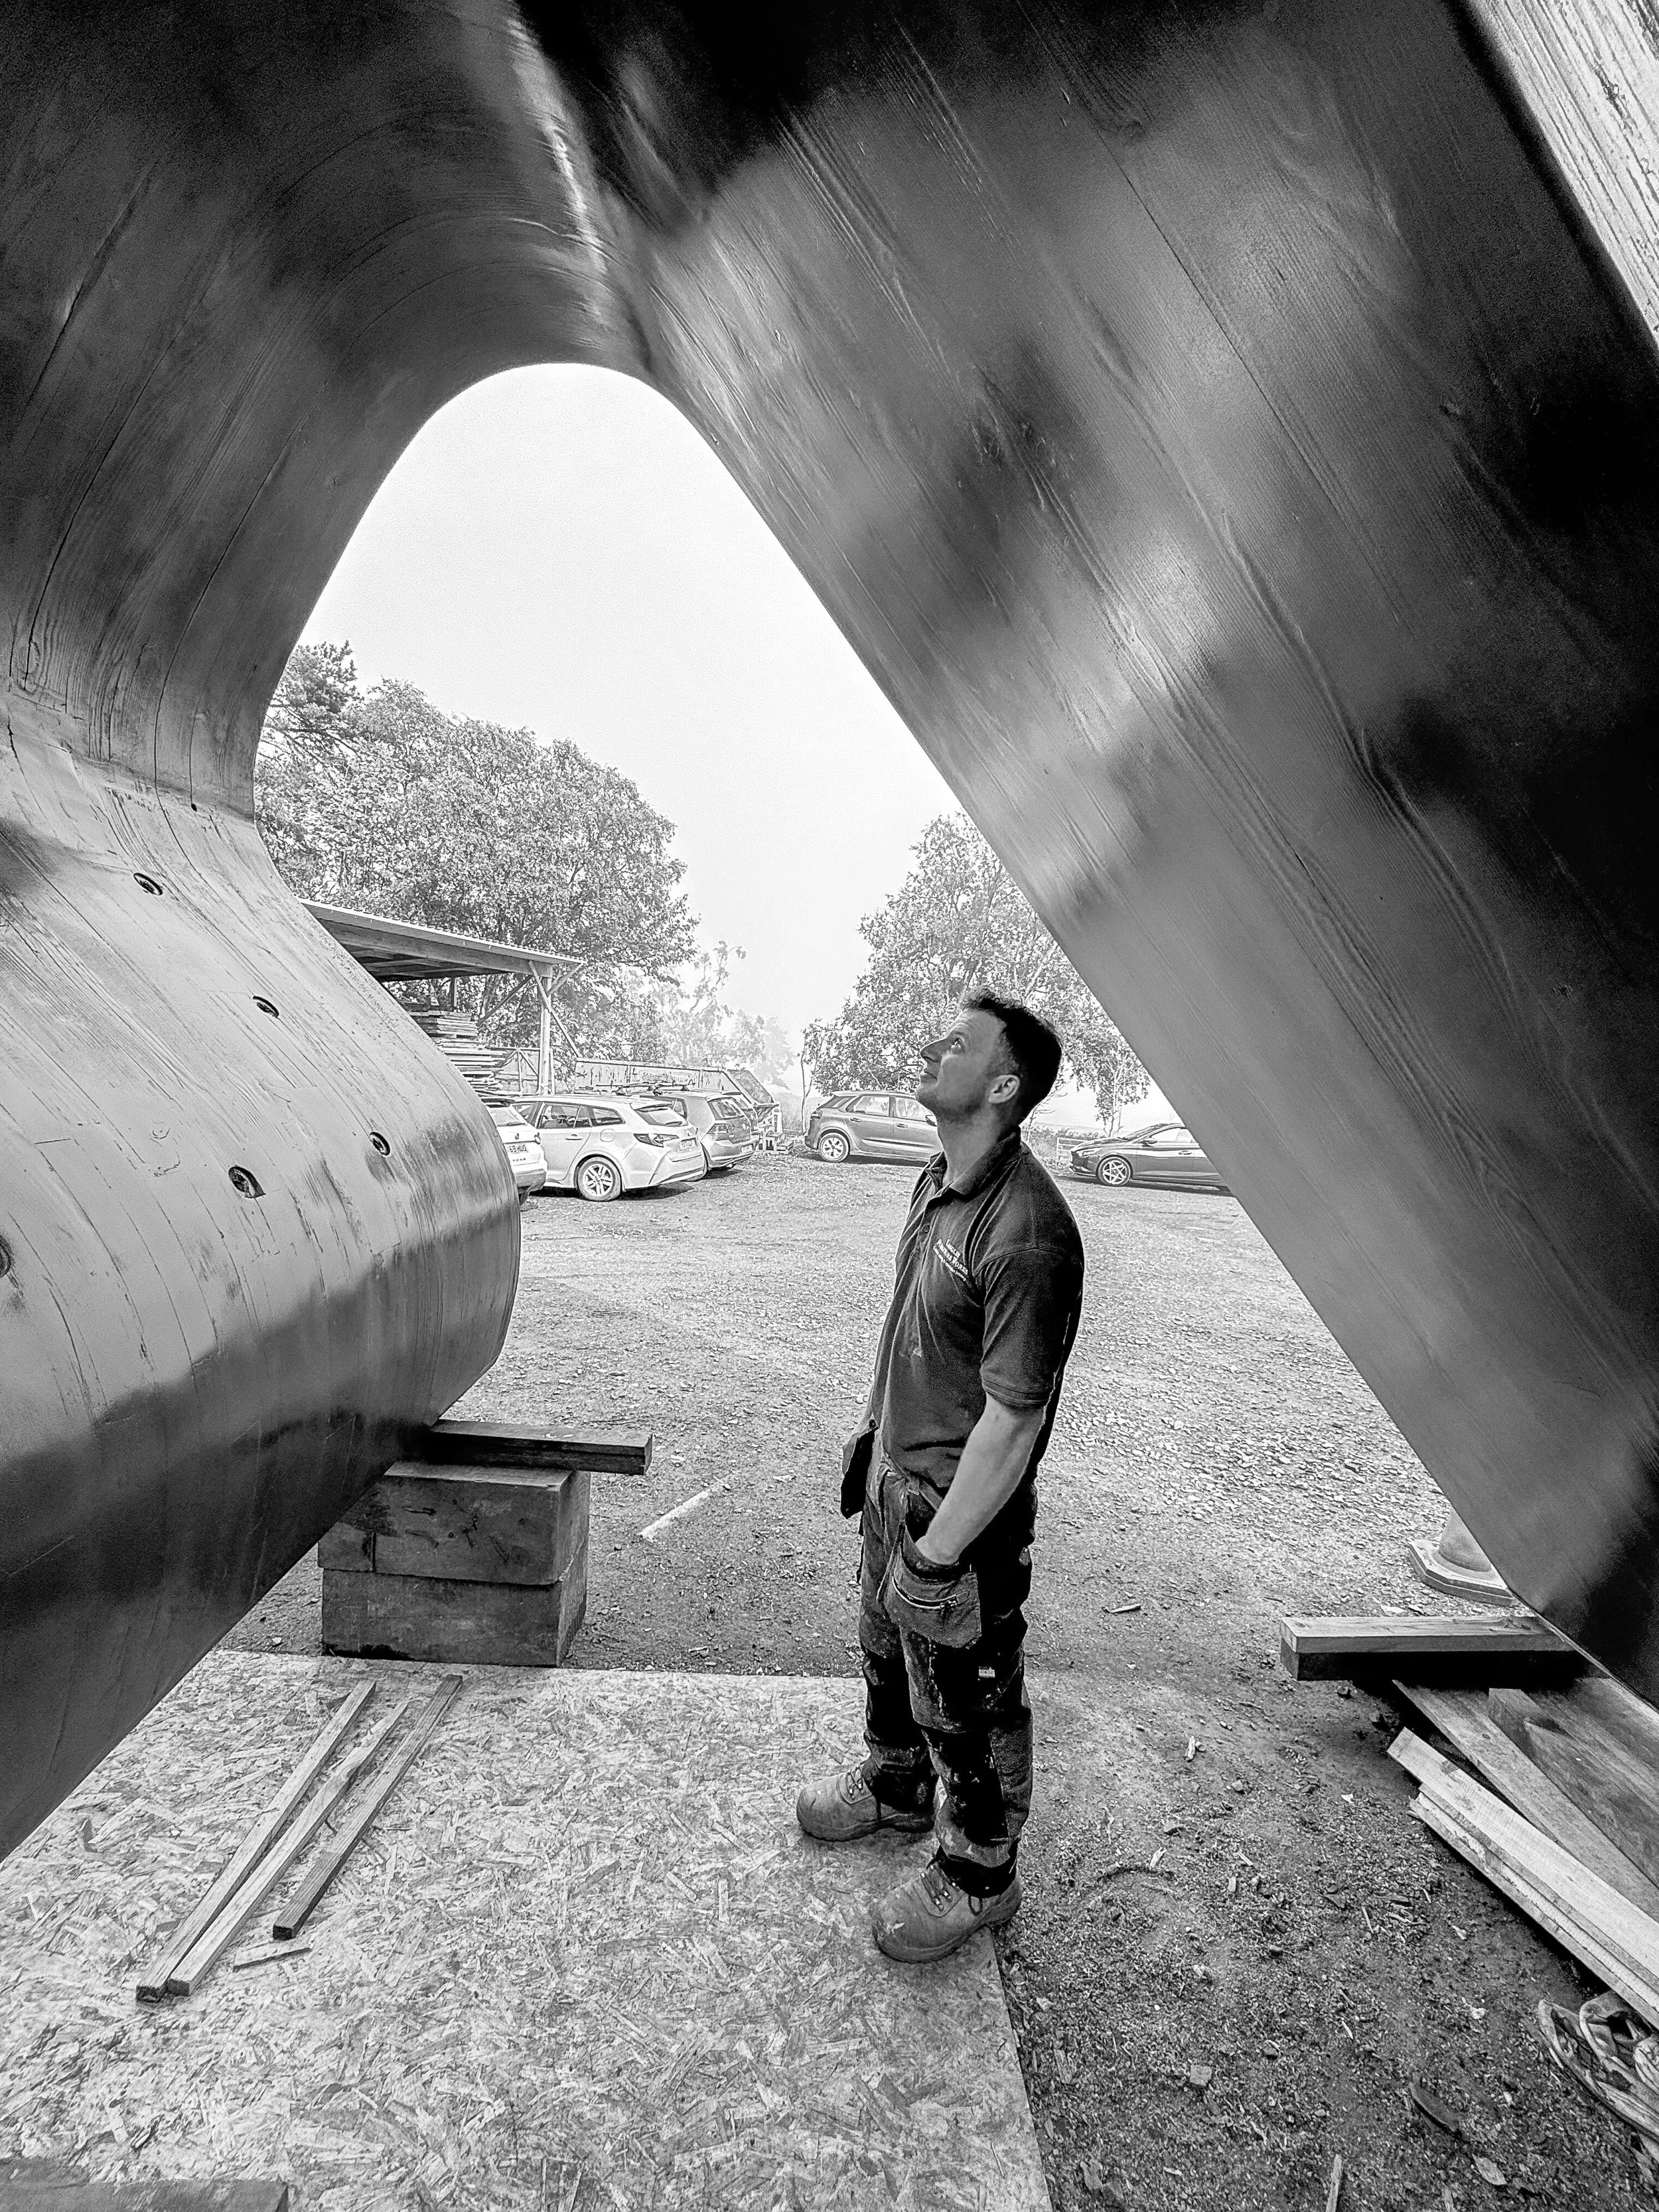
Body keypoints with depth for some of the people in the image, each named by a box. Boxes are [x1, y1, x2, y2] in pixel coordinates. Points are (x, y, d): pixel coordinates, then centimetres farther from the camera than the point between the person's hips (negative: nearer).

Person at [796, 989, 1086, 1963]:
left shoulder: (1027, 1233, -31)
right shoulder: (939, 1180, -1)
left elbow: (1013, 1418, -28)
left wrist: (940, 1552, -22)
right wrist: (875, 1427, 18)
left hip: (964, 1504, -9)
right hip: (898, 1471, 9)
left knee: (966, 1700, 14)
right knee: (888, 1646, 29)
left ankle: (978, 1875, 40)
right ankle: (897, 1785, 56)